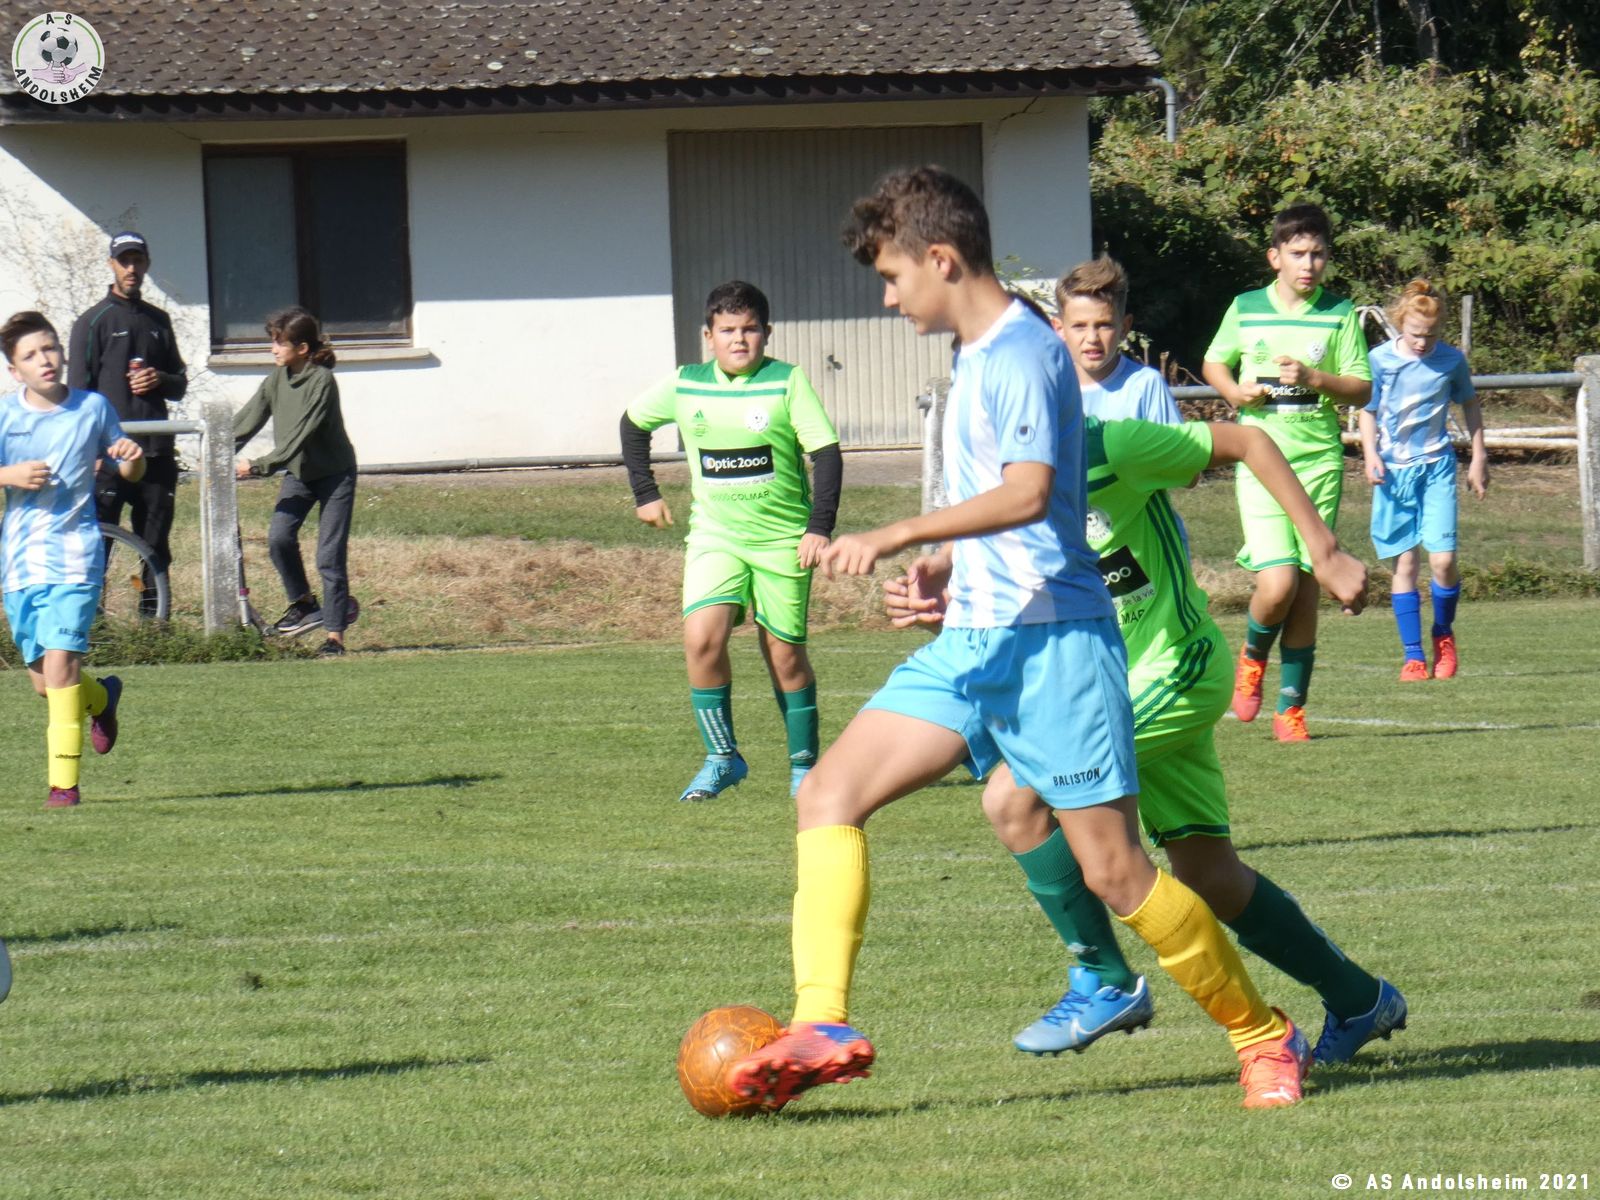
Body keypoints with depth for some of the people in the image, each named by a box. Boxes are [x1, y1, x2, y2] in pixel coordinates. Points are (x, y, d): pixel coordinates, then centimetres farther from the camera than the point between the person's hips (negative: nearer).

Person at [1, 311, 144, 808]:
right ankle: (100, 697, 43)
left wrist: (134, 458, -8)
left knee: (60, 660, -17)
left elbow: (129, 473, 15)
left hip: (75, 555, -2)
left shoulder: (93, 408, 3)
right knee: (42, 677, 8)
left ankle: (64, 782, -14)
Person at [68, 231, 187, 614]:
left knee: (156, 542, 7)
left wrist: (160, 380, -3)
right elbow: (78, 393, -2)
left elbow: (180, 386, 21)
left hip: (156, 451, 5)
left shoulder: (158, 321, 17)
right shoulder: (92, 323, 2)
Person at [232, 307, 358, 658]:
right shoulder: (278, 378, -2)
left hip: (333, 474, -6)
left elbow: (300, 436, -27)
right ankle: (303, 603, 8)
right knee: (279, 537, -14)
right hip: (297, 473, 6)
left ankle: (335, 634, 0)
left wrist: (257, 467, -29)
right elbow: (248, 419, -1)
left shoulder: (322, 381, -23)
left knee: (330, 554, -7)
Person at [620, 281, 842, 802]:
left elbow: (826, 452, -8)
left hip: (783, 539, -2)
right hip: (714, 538, 2)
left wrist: (819, 527, -16)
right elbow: (633, 422, 19)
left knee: (786, 656, 2)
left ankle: (804, 765, 18)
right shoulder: (684, 385, 1)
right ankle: (722, 758, -3)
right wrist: (644, 493, 14)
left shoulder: (787, 383, -7)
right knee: (702, 639, -16)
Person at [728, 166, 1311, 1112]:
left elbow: (1027, 493, -26)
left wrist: (896, 539, -29)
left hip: (1050, 640, -10)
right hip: (972, 643, 10)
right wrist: (944, 575, 35)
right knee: (830, 794, -6)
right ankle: (824, 1027, -16)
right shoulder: (980, 358, 17)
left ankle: (1265, 1038, 10)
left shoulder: (1021, 352, -13)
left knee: (1114, 871, -6)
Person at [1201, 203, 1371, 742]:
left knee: (1307, 588, 2)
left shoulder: (1339, 314, 4)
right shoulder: (1245, 309, 4)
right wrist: (1234, 391, -1)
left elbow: (1361, 390, 2)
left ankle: (1291, 708, 12)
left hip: (1320, 460, 1)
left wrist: (1314, 378, -15)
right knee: (1277, 586, -15)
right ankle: (1253, 655, 18)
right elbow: (1213, 363, 20)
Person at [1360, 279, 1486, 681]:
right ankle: (1412, 657, 4)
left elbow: (1470, 405, 14)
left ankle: (1443, 635, 17)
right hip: (1393, 468, 0)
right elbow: (1367, 410, 6)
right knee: (1405, 563, -1)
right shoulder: (1380, 360, -5)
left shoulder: (1452, 361, -2)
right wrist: (1370, 453, -8)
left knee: (1443, 559, -10)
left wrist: (1479, 458, 16)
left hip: (1436, 466, 0)